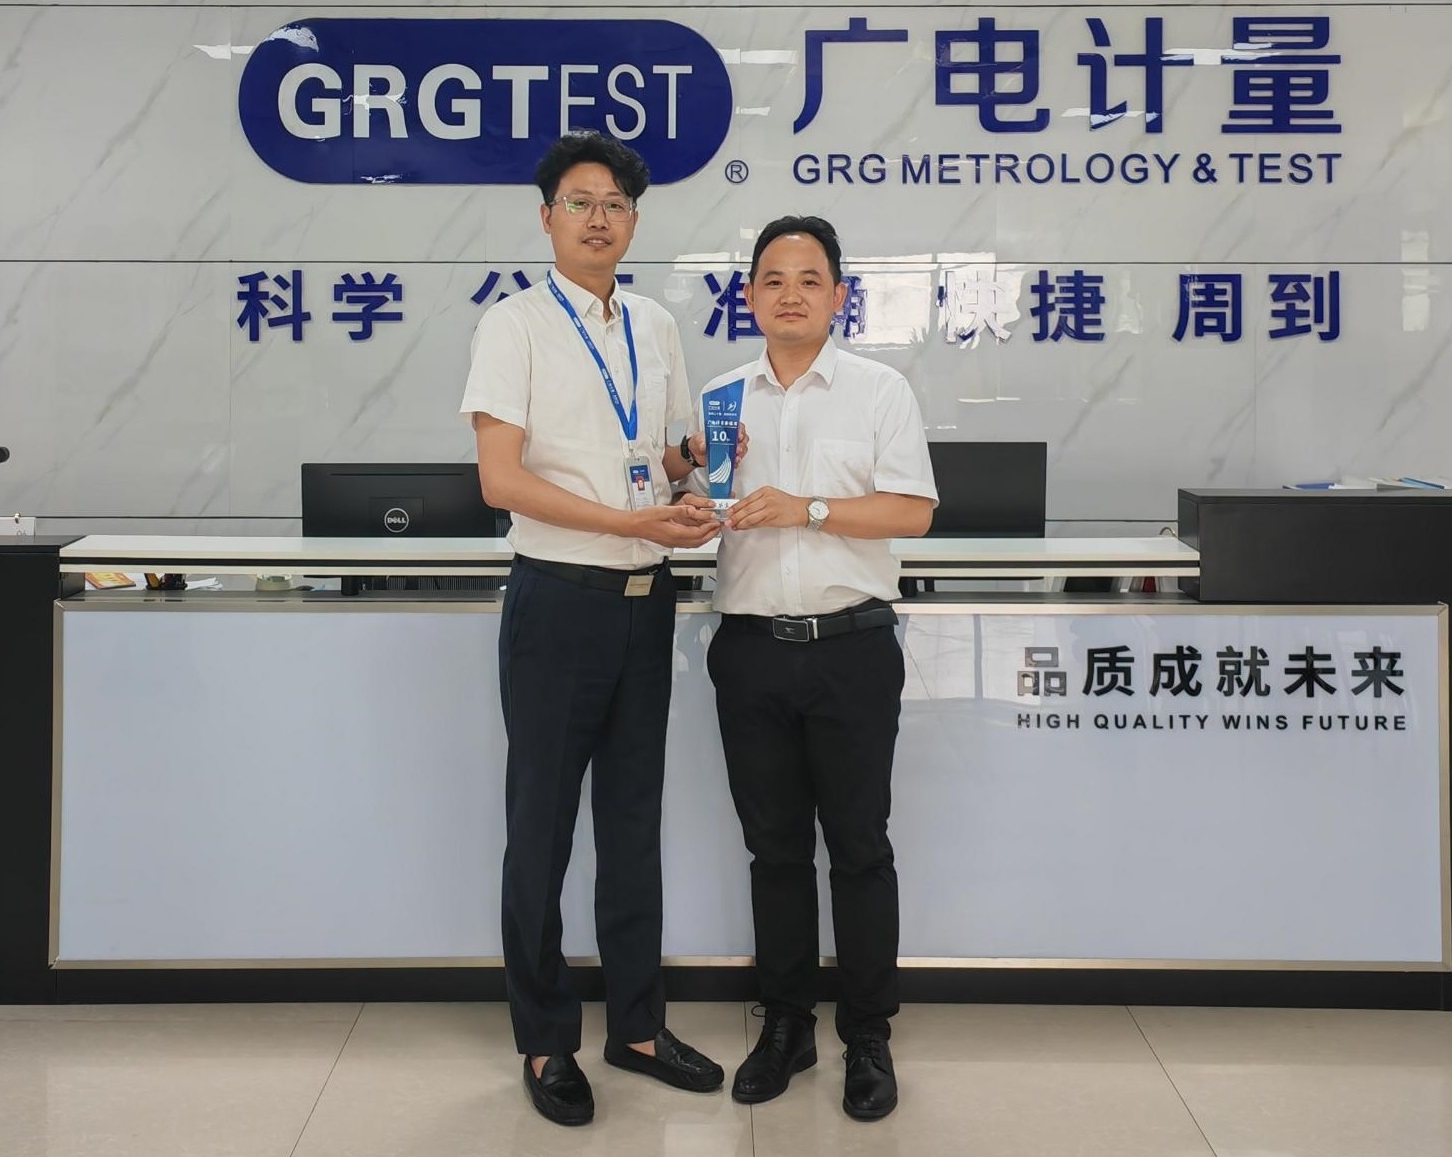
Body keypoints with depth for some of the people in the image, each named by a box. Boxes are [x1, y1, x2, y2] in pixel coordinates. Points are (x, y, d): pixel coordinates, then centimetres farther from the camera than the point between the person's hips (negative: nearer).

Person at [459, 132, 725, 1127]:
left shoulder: (656, 328, 10)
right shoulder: (516, 326, -7)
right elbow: (502, 480, -15)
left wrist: (699, 498, -5)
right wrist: (633, 521, -21)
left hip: (646, 598, 6)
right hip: (560, 598, -5)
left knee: (635, 820, 13)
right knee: (543, 826, 5)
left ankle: (637, 1025, 26)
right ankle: (547, 1043, 18)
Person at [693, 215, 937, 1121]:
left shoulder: (880, 392, 1)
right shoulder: (720, 400, 10)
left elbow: (913, 510, -8)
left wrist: (807, 509, -15)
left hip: (850, 646, -3)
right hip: (751, 646, 3)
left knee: (859, 845, 4)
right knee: (775, 846, 11)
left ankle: (869, 1036, 15)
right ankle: (786, 1025, 23)